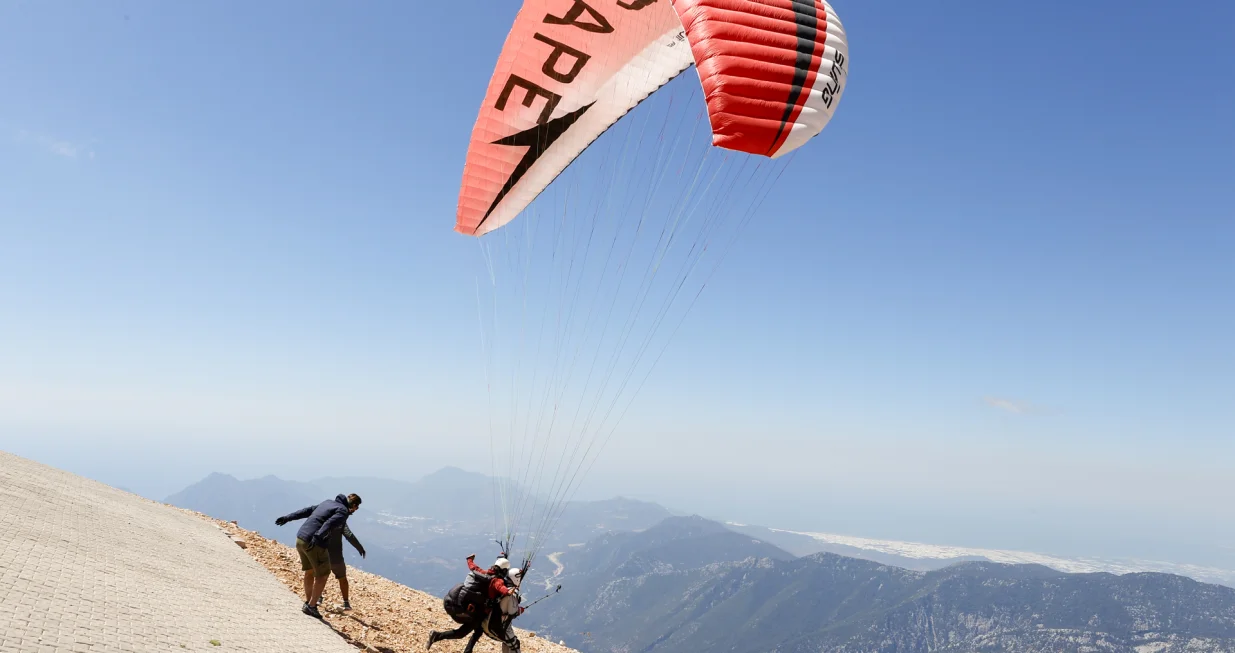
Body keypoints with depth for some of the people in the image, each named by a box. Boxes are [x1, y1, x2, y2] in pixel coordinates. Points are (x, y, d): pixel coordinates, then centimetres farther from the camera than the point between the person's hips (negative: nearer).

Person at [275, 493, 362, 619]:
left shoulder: (328, 502, 19)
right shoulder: (343, 511, -6)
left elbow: (306, 511, 20)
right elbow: (328, 524, -22)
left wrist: (287, 518, 23)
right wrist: (316, 539, -33)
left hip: (300, 539, 8)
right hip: (314, 544, -8)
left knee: (309, 571, 24)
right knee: (323, 575, 6)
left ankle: (307, 602, 31)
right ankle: (311, 606, 6)